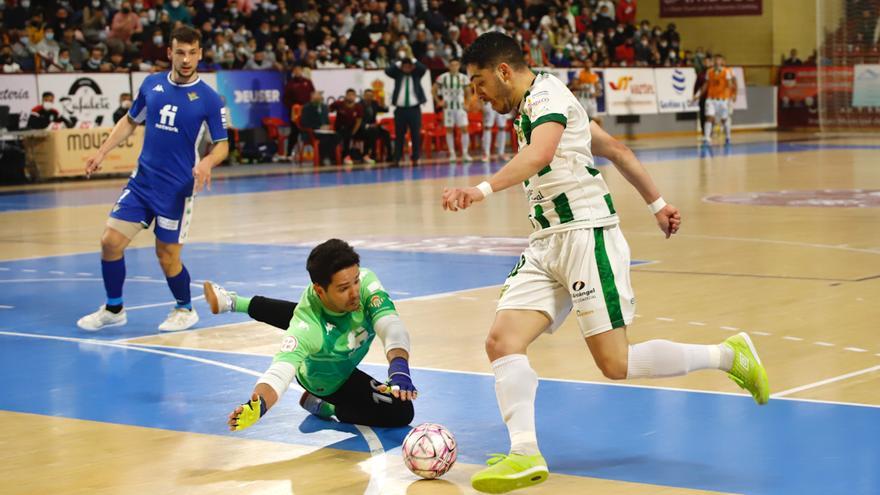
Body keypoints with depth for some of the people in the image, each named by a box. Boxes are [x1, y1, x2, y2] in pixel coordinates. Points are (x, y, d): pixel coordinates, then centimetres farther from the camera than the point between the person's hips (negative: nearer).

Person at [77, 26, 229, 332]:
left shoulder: (208, 98, -8)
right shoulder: (151, 84, 4)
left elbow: (222, 145, -4)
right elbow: (131, 121, 18)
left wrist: (207, 162, -25)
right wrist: (102, 152, 10)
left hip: (177, 189, -4)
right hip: (141, 180, 4)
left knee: (167, 256, 1)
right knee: (110, 241, -3)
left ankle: (185, 310, 27)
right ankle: (114, 309, 16)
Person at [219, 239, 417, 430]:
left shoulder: (365, 281, -38)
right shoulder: (307, 327, -46)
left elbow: (390, 325, -46)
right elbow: (281, 371, -56)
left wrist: (399, 370, -64)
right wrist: (258, 405, -76)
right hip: (327, 381, -4)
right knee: (401, 412, -14)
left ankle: (232, 302, 53)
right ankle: (323, 406, 7)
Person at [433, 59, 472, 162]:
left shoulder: (463, 78, 3)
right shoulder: (443, 77, -2)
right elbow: (434, 89, 5)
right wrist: (438, 101, -3)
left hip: (460, 106, 1)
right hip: (448, 107, -1)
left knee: (464, 129, -5)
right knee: (449, 130, 1)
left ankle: (465, 153, 2)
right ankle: (452, 153, 7)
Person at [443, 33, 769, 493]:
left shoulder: (545, 94, -10)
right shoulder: (532, 107, 20)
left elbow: (540, 153, -32)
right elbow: (615, 149, 25)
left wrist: (482, 190, -46)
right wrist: (657, 203, 29)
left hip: (586, 236, -10)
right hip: (546, 245, 10)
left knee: (616, 364, -8)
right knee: (502, 341, -9)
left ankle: (728, 355, 11)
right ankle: (525, 454, -15)